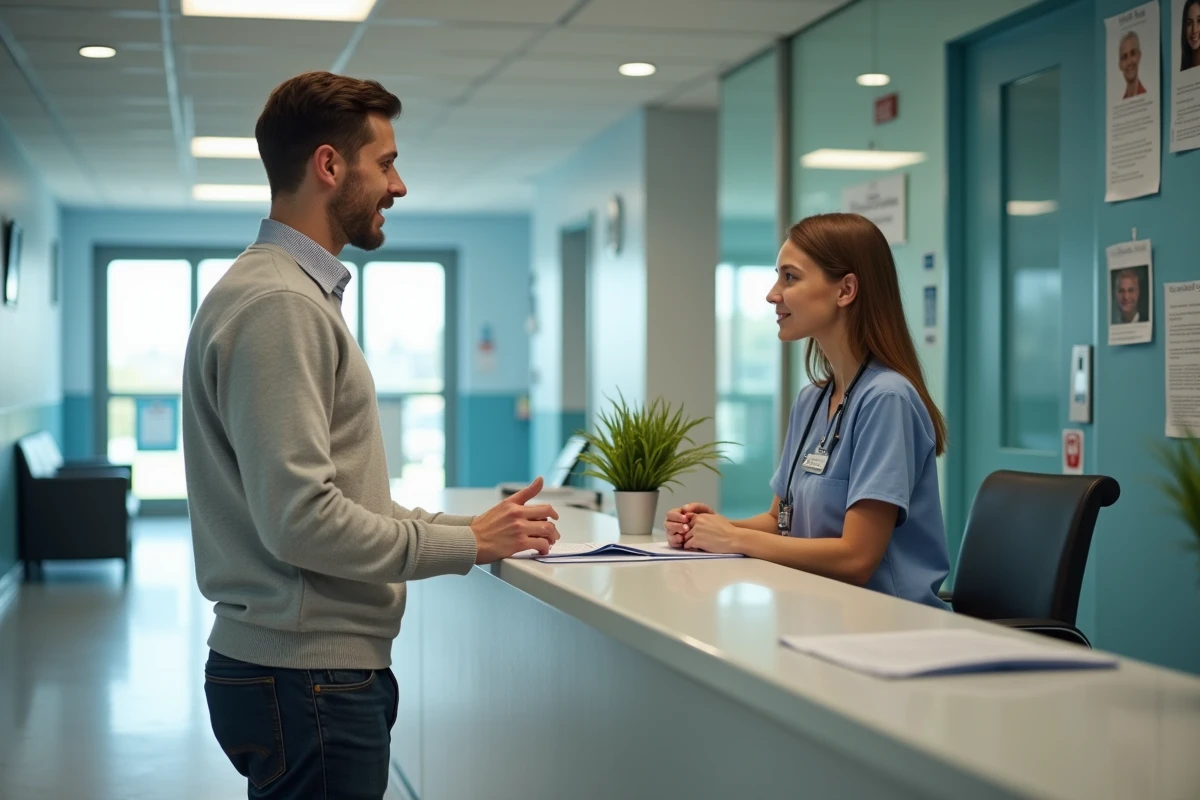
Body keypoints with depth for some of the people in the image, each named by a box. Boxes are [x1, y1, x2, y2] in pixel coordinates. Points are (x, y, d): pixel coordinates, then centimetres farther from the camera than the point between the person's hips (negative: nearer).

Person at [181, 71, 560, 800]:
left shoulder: (303, 296, 16)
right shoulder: (277, 304, -16)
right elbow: (301, 520, -23)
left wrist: (469, 526, 7)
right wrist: (468, 545, -13)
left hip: (329, 667, 10)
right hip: (308, 680, -10)